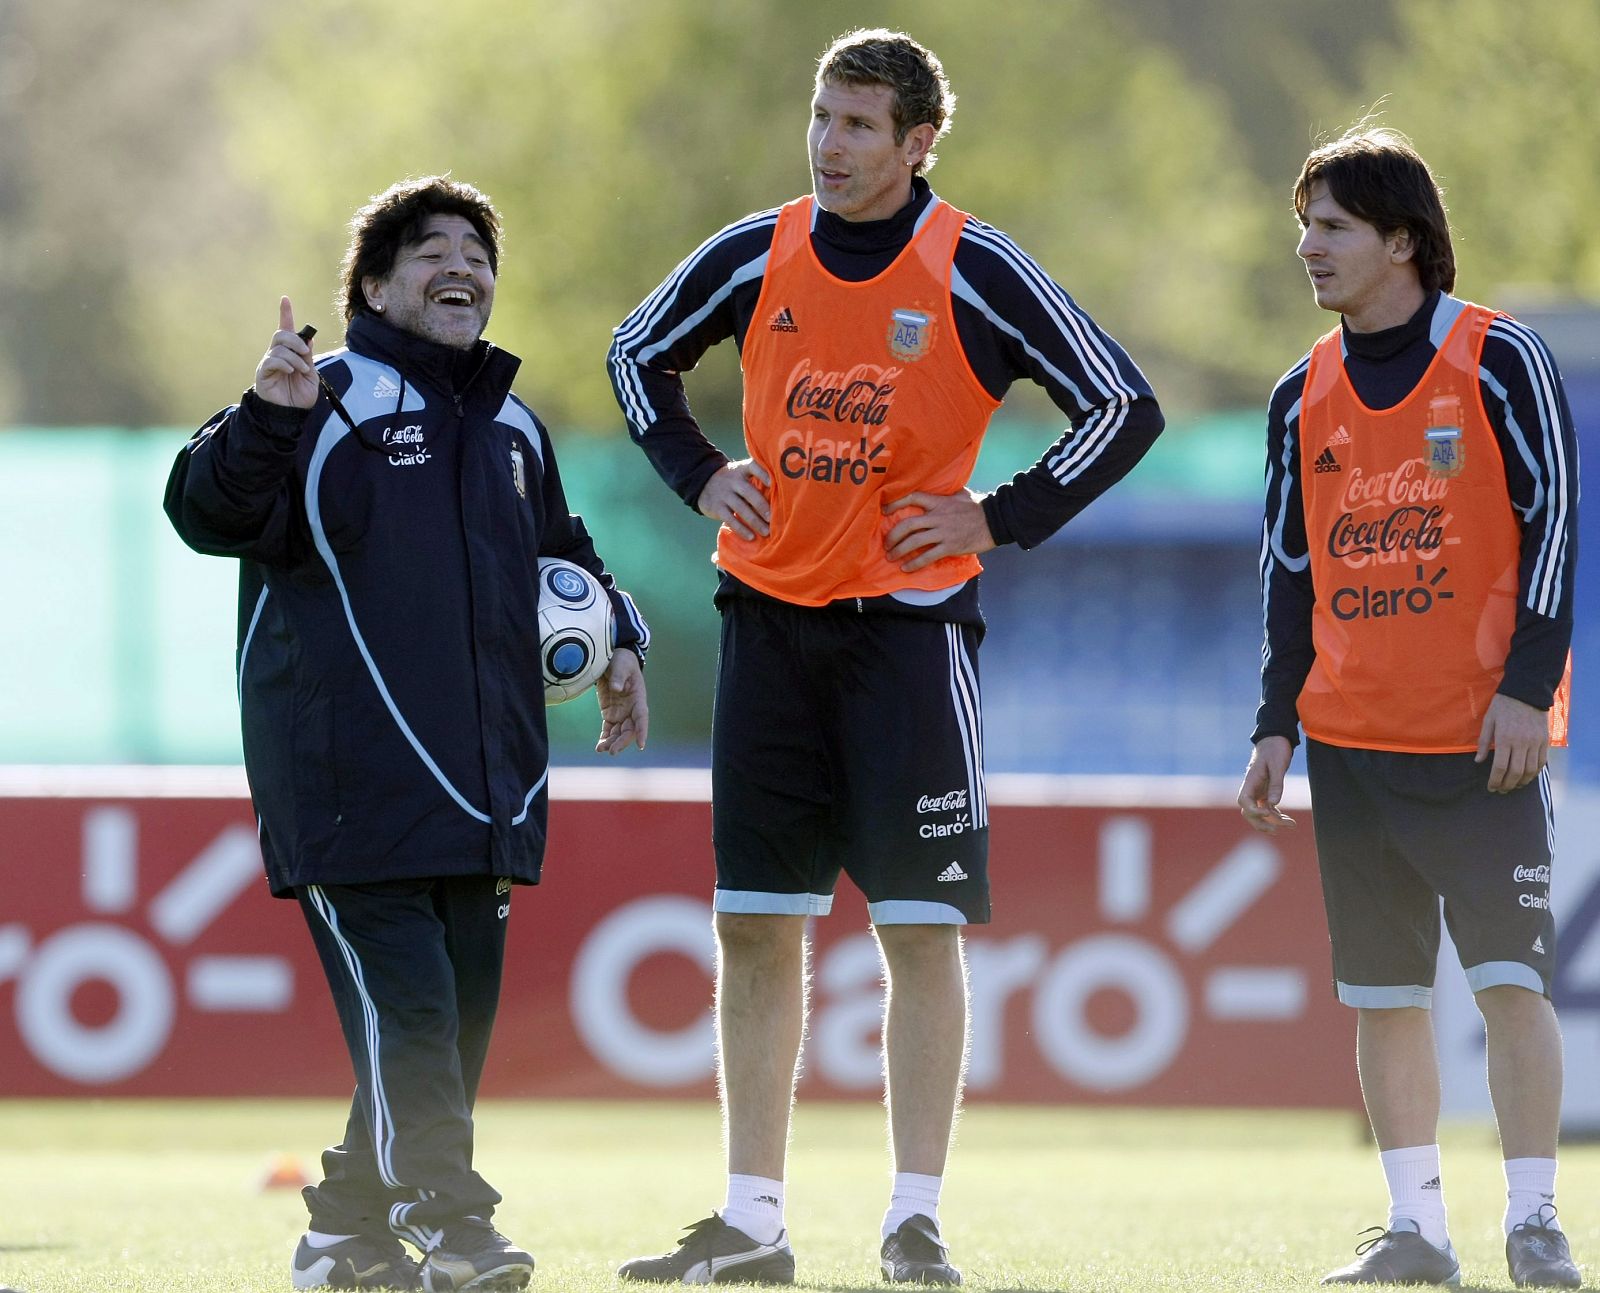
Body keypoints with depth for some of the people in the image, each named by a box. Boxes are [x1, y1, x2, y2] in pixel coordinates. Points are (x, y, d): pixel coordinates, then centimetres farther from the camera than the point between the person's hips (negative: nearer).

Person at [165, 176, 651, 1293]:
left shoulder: (514, 430, 20)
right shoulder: (329, 402, -1)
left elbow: (562, 553, 35)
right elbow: (211, 511, -13)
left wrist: (618, 640, 19)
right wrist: (266, 419, -30)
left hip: (483, 791, 7)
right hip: (352, 782, -7)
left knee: (460, 1010, 7)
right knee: (402, 1000, -15)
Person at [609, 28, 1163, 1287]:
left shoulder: (975, 274, -8)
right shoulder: (757, 257, 3)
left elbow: (1126, 407, -4)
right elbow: (640, 354, 21)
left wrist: (1001, 519, -8)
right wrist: (701, 474, 7)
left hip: (908, 622, -4)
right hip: (767, 615, 4)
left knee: (921, 923, -5)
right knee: (757, 924, 4)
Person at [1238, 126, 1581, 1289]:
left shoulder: (1499, 361, -5)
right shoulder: (1305, 397, 10)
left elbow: (1555, 520, -6)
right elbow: (1290, 569, 15)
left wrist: (1526, 685, -13)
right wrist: (1277, 727, 9)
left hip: (1485, 741, -5)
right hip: (1352, 743, 5)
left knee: (1512, 980, -9)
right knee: (1383, 994, 4)